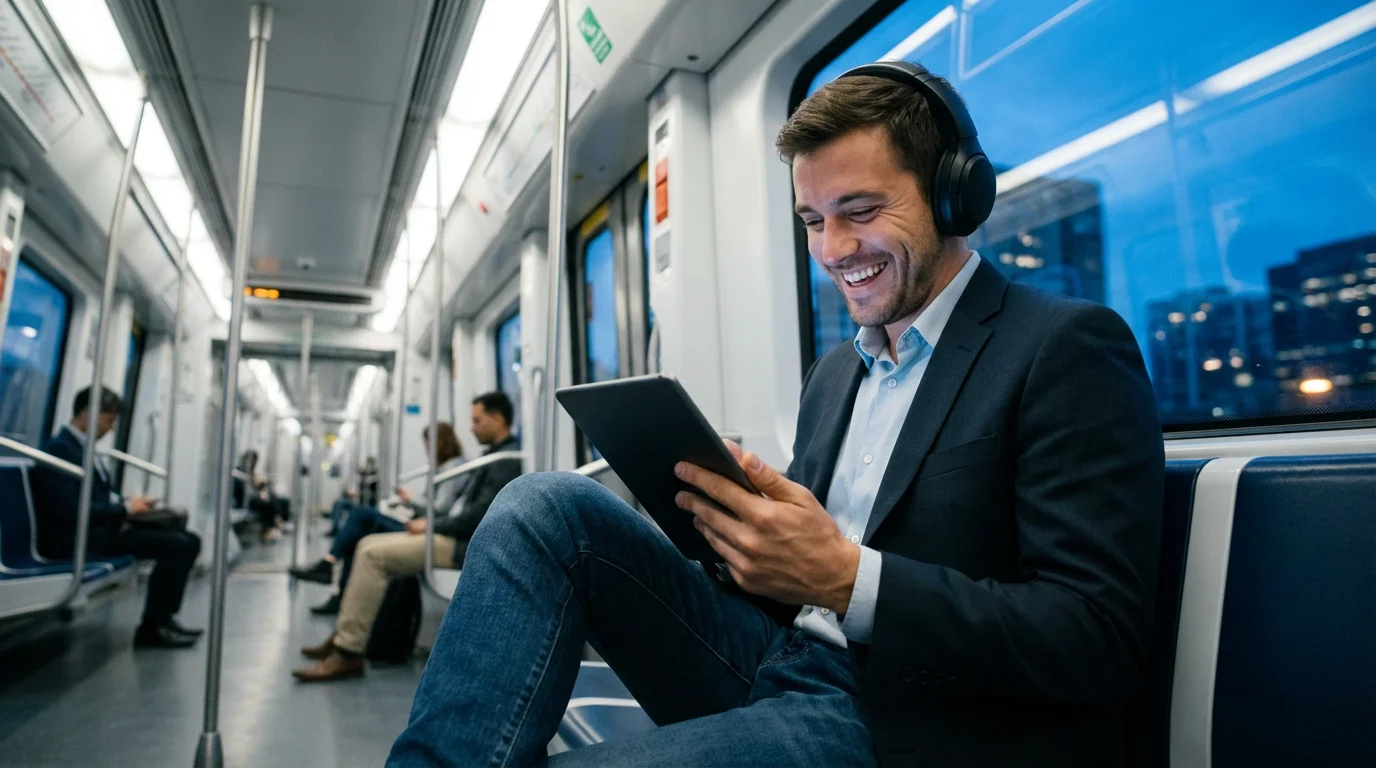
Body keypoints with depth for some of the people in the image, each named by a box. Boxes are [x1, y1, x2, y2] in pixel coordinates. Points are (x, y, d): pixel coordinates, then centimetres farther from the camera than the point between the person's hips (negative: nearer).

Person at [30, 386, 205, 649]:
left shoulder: (81, 447, 17)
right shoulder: (59, 448, -14)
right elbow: (69, 509, -24)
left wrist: (128, 504, 1)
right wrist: (125, 507, -16)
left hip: (100, 528, 10)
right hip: (80, 538, -10)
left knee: (188, 541, 0)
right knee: (177, 545, -23)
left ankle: (162, 619, 4)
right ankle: (152, 628, -11)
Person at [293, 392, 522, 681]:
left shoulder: (507, 459, -13)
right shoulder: (495, 456, 19)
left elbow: (480, 515, -22)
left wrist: (431, 526, -12)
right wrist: (429, 522, 5)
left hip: (467, 544, -10)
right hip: (454, 535, 10)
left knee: (374, 555, -18)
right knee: (369, 544, 6)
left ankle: (348, 654, -14)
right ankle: (345, 634, 7)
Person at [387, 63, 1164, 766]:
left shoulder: (1070, 348, -7)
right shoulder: (834, 372, 15)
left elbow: (1099, 639, -14)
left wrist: (847, 578, -24)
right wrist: (730, 512, -6)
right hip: (777, 664, 7)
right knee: (550, 506, -11)